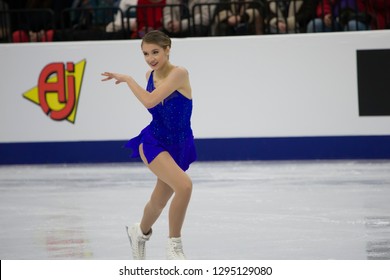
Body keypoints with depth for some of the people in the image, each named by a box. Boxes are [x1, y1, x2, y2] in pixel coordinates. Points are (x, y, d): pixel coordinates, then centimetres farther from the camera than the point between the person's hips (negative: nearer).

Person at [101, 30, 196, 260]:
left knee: (159, 202, 17)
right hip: (153, 142, 0)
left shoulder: (179, 73, -18)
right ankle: (175, 246, -10)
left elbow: (150, 101, -27)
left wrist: (127, 79, -19)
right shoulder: (151, 75, -2)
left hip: (179, 146, 0)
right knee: (184, 185, -27)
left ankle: (140, 233, 52)